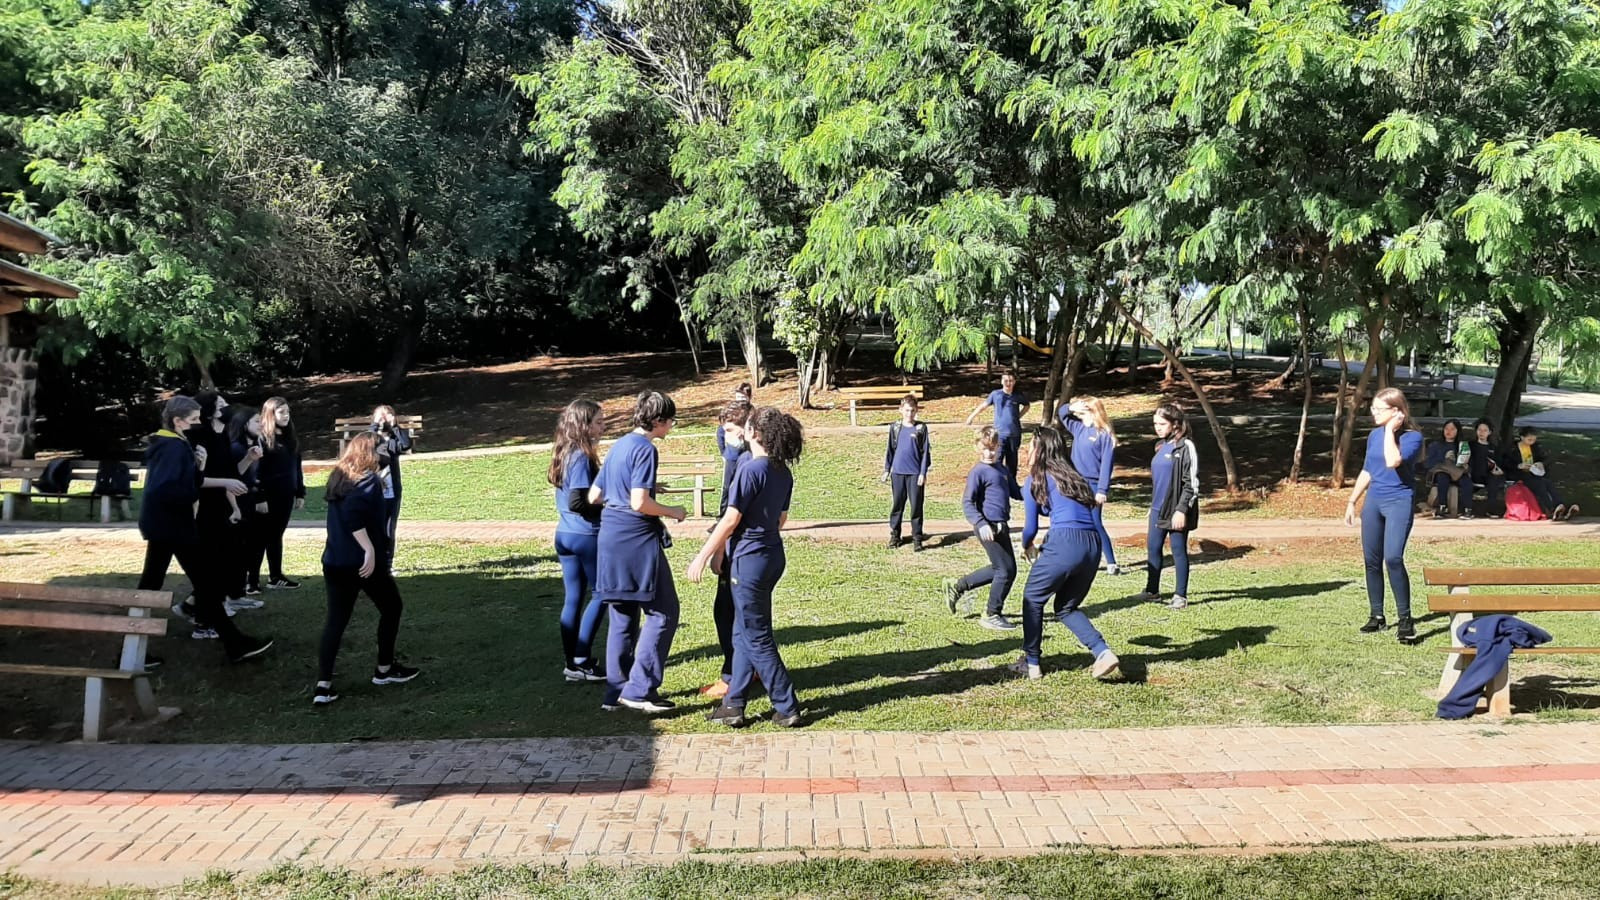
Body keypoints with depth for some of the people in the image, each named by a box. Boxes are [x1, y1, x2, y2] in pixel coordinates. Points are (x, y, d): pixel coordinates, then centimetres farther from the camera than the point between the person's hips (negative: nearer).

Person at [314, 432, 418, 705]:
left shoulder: (337, 479, 12)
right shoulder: (368, 480, -12)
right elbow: (353, 515, -26)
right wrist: (370, 551, -27)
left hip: (334, 562, 7)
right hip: (364, 562, -7)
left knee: (335, 620, 6)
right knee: (391, 608, 15)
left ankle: (323, 685, -4)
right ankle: (384, 669, 23)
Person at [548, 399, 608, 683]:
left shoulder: (566, 453, 10)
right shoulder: (582, 457, -17)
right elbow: (578, 503, -22)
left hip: (564, 534, 8)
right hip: (586, 536, -8)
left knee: (574, 598, 11)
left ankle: (573, 662, 17)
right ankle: (581, 662, 4)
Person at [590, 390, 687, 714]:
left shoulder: (619, 445, 14)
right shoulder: (645, 449, -12)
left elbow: (594, 495, 19)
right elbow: (640, 503, -21)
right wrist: (672, 512, -5)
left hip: (610, 538, 9)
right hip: (637, 540, -9)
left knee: (623, 618, 14)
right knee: (662, 613, -1)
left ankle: (616, 691, 18)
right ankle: (640, 689, -3)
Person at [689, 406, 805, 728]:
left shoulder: (750, 469, -18)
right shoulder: (784, 473, 7)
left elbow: (730, 521, -18)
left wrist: (702, 556, -9)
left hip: (750, 560, -9)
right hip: (774, 555, 9)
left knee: (757, 638, 2)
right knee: (744, 632, 15)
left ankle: (787, 709, 7)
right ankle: (734, 705, 20)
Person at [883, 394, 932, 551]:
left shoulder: (921, 428, -1)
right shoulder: (895, 428, 5)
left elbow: (926, 452, -1)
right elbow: (890, 449, 11)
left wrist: (923, 473, -6)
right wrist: (887, 469, 9)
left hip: (915, 473, -2)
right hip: (898, 472, 2)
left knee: (916, 506, 1)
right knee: (897, 505, 8)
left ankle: (917, 538, 7)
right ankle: (894, 535, 17)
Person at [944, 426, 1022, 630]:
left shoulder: (1003, 470, 15)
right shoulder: (978, 472, -10)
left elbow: (1016, 492, 23)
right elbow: (967, 502, -14)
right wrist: (981, 524, -25)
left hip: (1001, 526, 9)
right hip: (988, 527, -9)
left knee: (1000, 568, 17)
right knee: (1006, 570, -6)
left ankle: (957, 585, 28)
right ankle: (992, 615, 9)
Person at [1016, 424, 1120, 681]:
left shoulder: (1036, 479, 6)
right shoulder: (1072, 475, 23)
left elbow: (1031, 527, 7)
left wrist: (1026, 546, 27)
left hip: (1064, 543, -6)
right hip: (1093, 544, 6)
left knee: (1032, 600, 16)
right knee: (1067, 608, 22)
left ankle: (1031, 664, 21)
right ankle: (1103, 653, 3)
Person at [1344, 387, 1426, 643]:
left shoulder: (1412, 437, -9)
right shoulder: (1374, 435, 10)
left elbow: (1393, 461, -27)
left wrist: (1390, 430, -17)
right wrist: (1352, 501, 17)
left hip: (1399, 502, -6)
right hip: (1373, 502, 6)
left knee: (1393, 558, -19)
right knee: (1372, 560, 7)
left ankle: (1405, 619, -11)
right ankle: (1377, 616, 17)